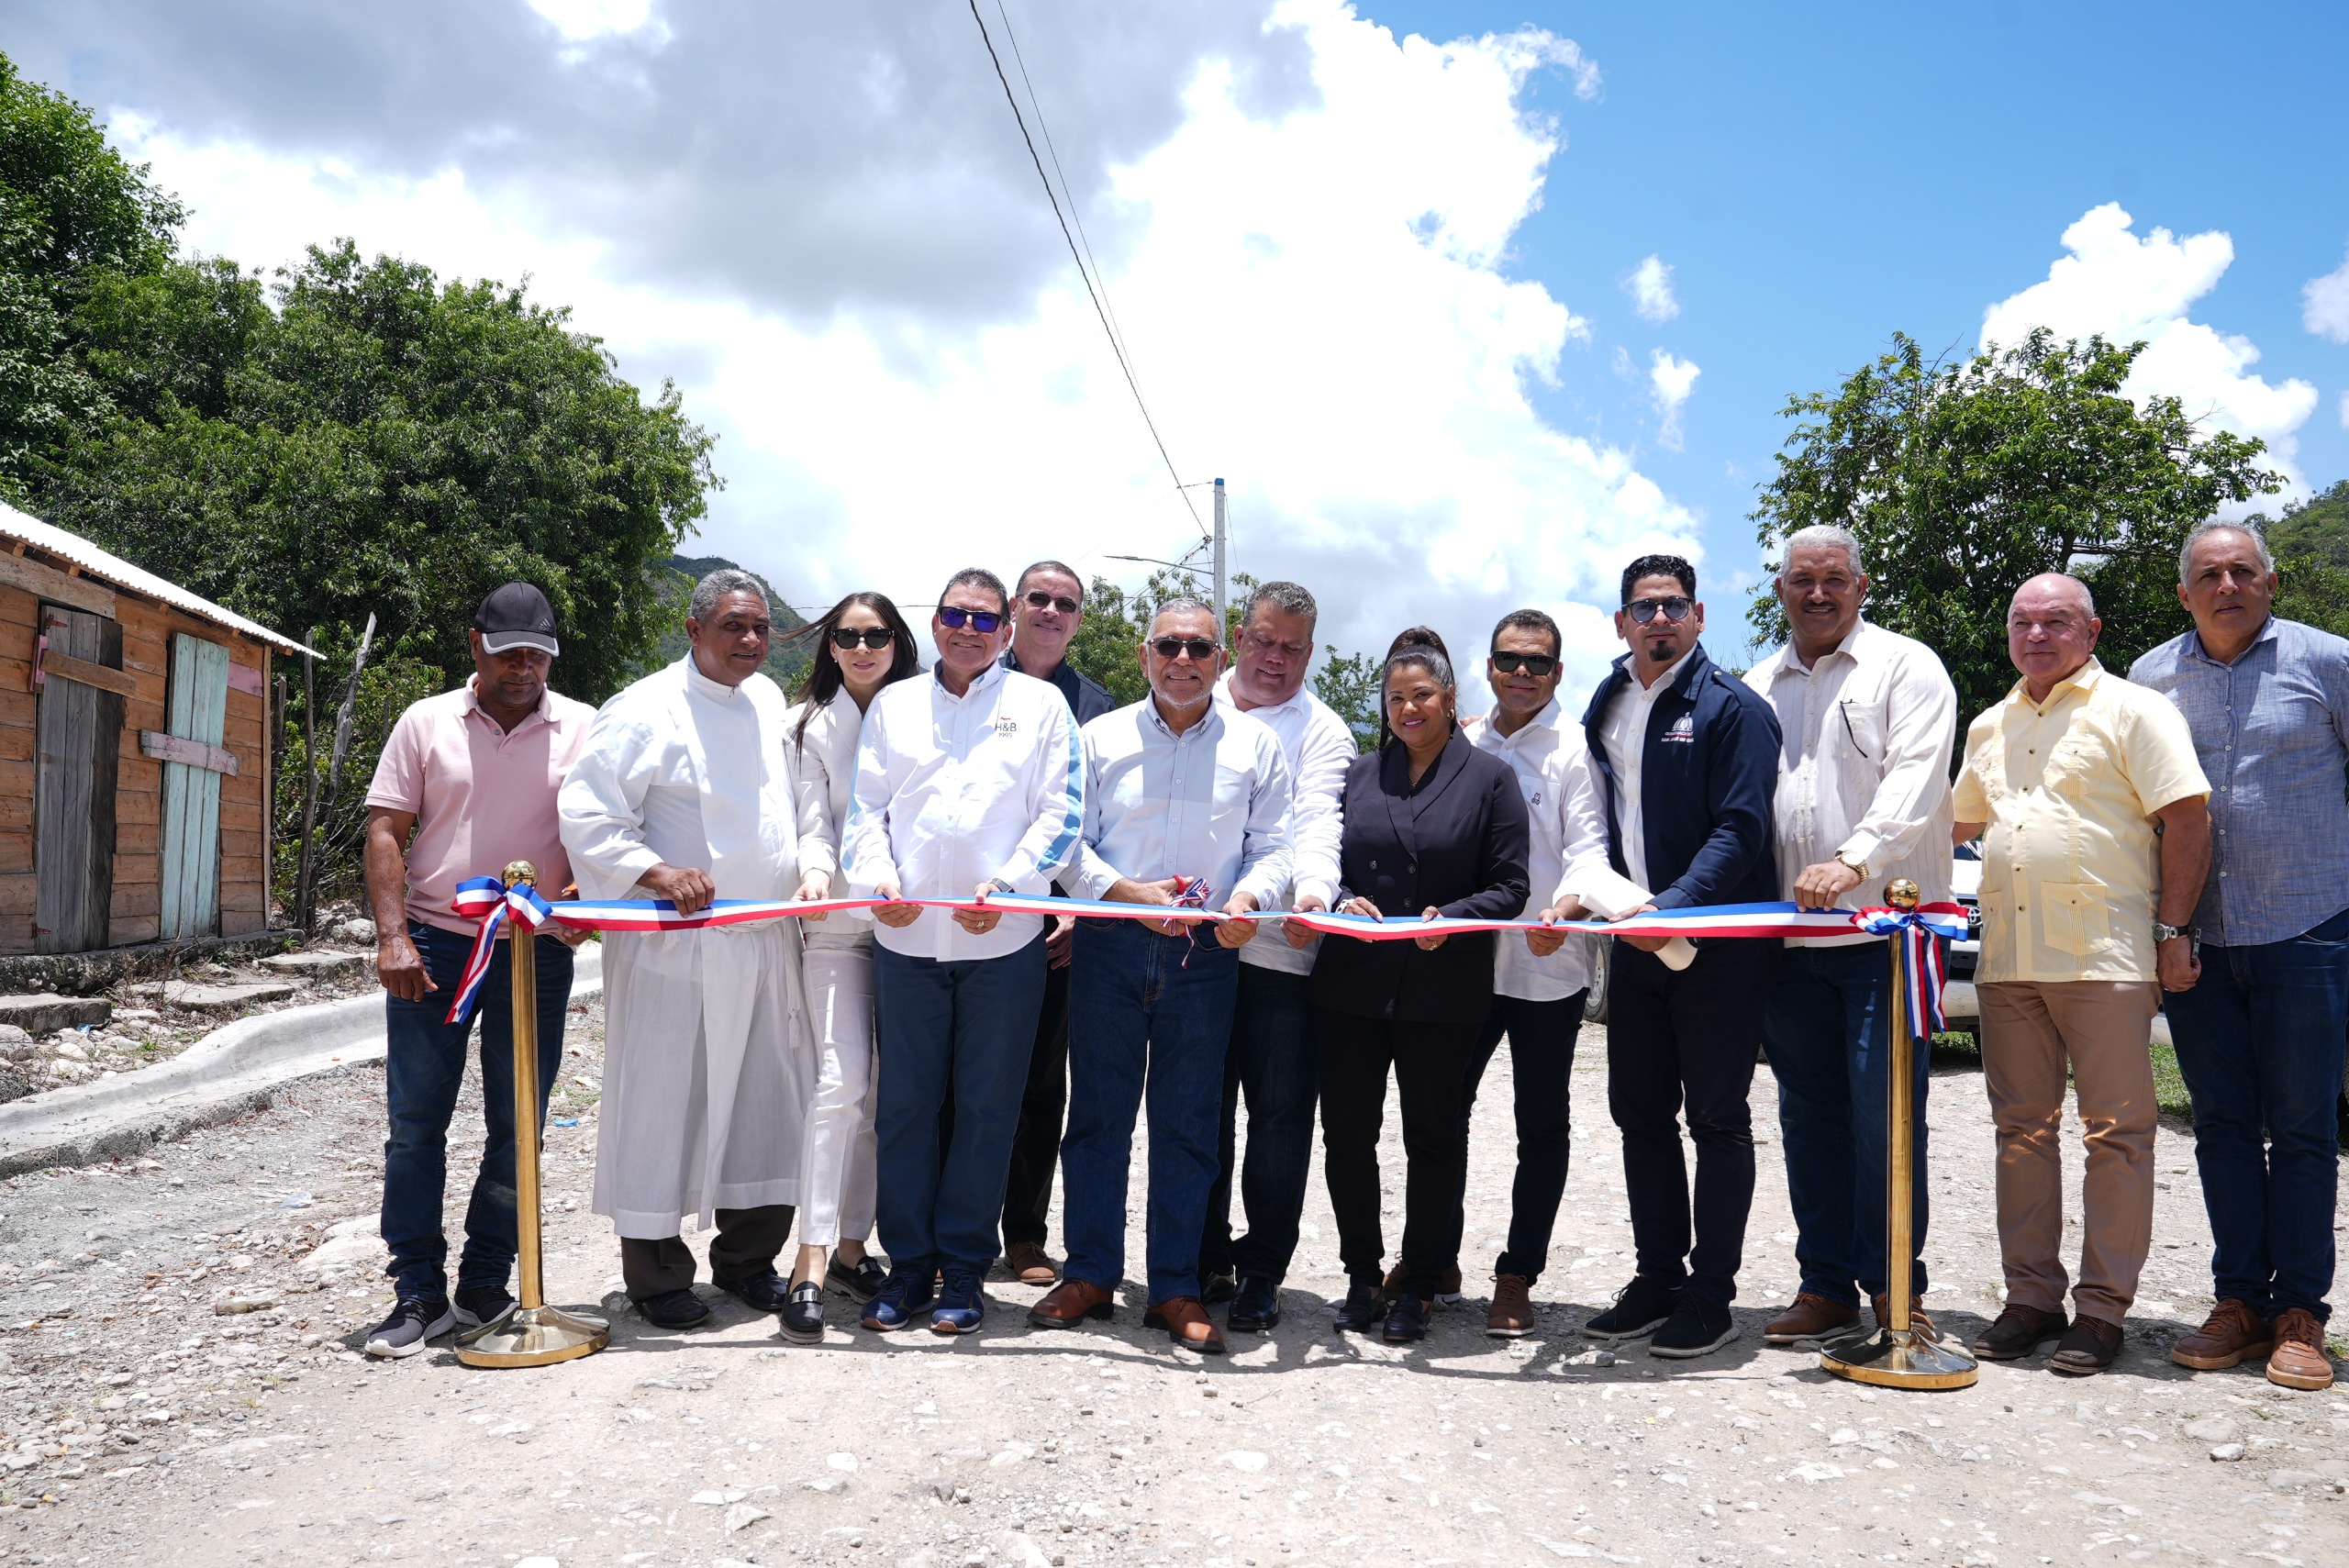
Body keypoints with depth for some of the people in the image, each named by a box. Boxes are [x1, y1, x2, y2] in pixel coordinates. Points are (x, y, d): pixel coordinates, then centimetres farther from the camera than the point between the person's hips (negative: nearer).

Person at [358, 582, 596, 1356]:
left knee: (516, 1128, 6)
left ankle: (484, 1289, 18)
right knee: (415, 1124, 2)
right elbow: (386, 831, 3)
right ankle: (419, 1293, 12)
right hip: (433, 942, 0)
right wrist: (393, 936, -7)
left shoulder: (583, 729, 5)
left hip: (536, 951, 0)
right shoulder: (425, 723, 6)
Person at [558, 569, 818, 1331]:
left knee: (767, 1101, 11)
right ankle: (656, 1274, 15)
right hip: (675, 947, -6)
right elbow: (586, 816, -12)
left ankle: (747, 1256, 27)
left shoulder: (770, 703, 14)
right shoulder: (646, 710, -8)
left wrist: (812, 864, 10)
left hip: (767, 945, 7)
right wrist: (659, 874, -23)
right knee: (661, 1102, 0)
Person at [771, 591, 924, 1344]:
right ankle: (813, 1260, -11)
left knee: (886, 1090, 4)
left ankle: (853, 1244, 15)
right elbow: (813, 822, 1)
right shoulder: (809, 725, 8)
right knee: (842, 1081, -13)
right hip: (839, 922, -2)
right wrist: (816, 871, -20)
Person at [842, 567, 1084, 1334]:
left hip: (1003, 939, -2)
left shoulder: (1039, 703, 8)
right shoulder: (894, 703, 15)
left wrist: (1007, 884, -13)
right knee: (904, 1104, 6)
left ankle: (964, 1269, 16)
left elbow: (1061, 812, 1)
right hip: (906, 936, 2)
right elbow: (865, 806, 10)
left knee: (986, 1107, 4)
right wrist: (876, 875, -9)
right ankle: (908, 1263, 19)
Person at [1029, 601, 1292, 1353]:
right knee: (1097, 1113, 6)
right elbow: (1071, 842, 2)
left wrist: (1248, 899, -15)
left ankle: (1176, 1288, 15)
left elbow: (1272, 848, 6)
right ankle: (1091, 1273, 19)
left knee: (1187, 1122, 5)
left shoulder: (1254, 745, 7)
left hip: (1205, 954, 0)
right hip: (1109, 946, 0)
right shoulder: (1102, 737, 6)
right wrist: (1129, 893, -15)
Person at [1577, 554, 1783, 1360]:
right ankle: (1658, 1277, 23)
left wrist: (1671, 906, -26)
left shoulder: (1731, 706, -8)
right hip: (1633, 940, 7)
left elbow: (1741, 830, -15)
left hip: (1718, 942, -6)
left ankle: (1711, 1295, 11)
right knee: (1639, 1111, 11)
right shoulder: (1606, 706, 11)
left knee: (1716, 1117, 3)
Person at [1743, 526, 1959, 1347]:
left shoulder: (1906, 667, 2)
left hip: (1884, 931, -5)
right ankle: (1826, 1285, 17)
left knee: (1883, 1111, -5)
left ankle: (1894, 1288, 8)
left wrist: (1853, 860, -26)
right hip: (1791, 938, 5)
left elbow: (1914, 780, -12)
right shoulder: (1758, 686, 17)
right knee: (1808, 1113, 8)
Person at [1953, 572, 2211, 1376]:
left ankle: (2102, 1307, 8)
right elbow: (1958, 820, 30)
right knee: (2023, 1129, 9)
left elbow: (2188, 818, -6)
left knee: (2115, 1132, -1)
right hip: (2007, 961, 6)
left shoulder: (2131, 709, -1)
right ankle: (2032, 1298, 17)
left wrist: (2171, 928, -11)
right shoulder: (1989, 727, 18)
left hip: (2106, 955, -6)